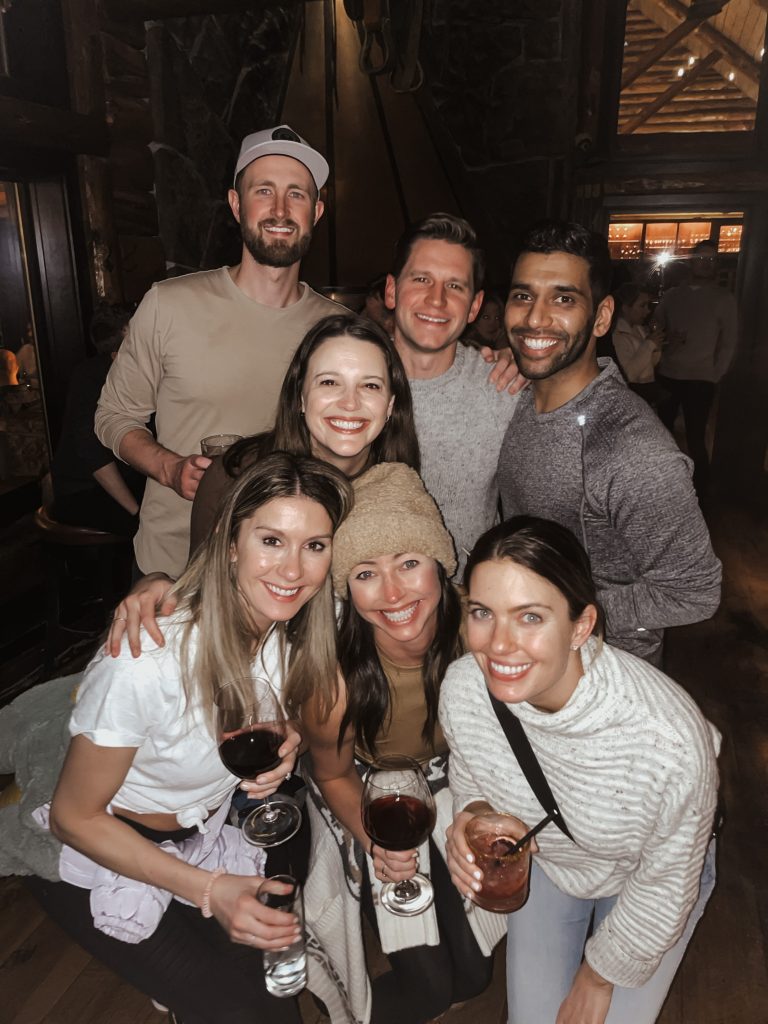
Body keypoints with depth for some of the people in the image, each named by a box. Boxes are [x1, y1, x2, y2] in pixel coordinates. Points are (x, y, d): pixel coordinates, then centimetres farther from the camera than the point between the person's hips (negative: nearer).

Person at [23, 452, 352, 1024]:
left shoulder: (294, 627, -18)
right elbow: (74, 817, -21)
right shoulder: (145, 661, -37)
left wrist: (285, 747, -21)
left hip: (208, 828, 5)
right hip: (100, 851, -5)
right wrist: (209, 889, -24)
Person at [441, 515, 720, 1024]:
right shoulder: (462, 687, -30)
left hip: (643, 875, -2)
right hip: (544, 859, 3)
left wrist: (599, 977, -5)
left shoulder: (669, 741, -41)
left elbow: (665, 887, -21)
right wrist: (473, 813, -27)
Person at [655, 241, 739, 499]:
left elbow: (729, 343, 0)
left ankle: (699, 495, 10)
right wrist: (664, 343, -3)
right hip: (666, 376, 3)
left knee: (695, 439, -2)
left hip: (700, 379, -3)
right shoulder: (671, 295, 12)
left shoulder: (724, 299, 2)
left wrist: (715, 376, -7)